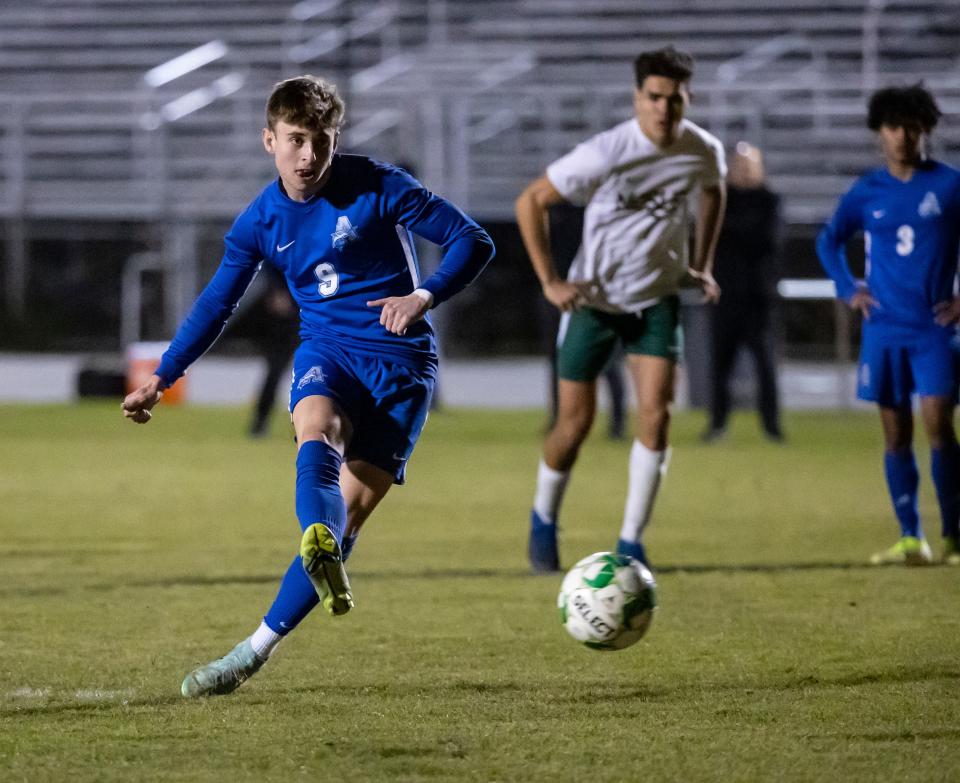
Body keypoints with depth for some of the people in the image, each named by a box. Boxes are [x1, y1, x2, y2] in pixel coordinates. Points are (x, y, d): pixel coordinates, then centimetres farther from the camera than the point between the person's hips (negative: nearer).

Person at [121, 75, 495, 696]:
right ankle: (323, 558, -62)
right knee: (317, 438, -33)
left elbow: (473, 242, -9)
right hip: (327, 348, 3)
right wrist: (160, 378, 11)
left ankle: (258, 649, -7)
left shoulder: (376, 188, -11)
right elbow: (216, 304, 15)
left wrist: (424, 296, -26)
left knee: (351, 507, -12)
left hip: (400, 358, -3)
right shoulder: (261, 221, 1)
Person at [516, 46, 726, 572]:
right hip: (593, 297, -3)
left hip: (657, 299, 3)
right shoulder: (605, 154, -23)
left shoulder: (703, 151, -9)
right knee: (576, 423, 3)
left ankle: (631, 541, -2)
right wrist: (549, 281, -16)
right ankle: (543, 519, 30)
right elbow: (530, 202, -13)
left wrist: (701, 265, 11)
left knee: (656, 414, -13)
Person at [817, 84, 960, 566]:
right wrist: (848, 290, 9)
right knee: (896, 433, 3)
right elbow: (828, 241, 21)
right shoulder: (867, 193, 6)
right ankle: (910, 539, 9)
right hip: (883, 328, 3)